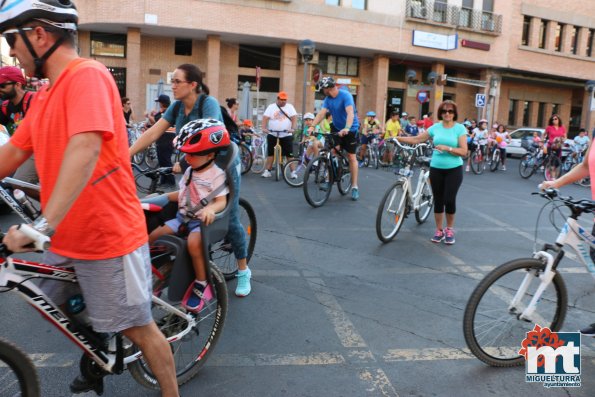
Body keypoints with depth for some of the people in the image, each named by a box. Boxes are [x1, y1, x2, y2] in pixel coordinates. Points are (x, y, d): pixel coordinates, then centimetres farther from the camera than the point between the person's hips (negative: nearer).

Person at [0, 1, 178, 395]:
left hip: (108, 237, -9)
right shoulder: (46, 93, 11)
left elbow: (85, 151, -31)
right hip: (66, 238, 9)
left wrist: (44, 224, -38)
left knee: (138, 328, 5)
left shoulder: (87, 75, -17)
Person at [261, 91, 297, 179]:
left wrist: (293, 128, -21)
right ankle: (267, 171, 8)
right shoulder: (271, 107, 4)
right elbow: (265, 118, -5)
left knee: (289, 154, -2)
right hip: (272, 135, 0)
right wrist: (264, 128, -20)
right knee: (270, 153, 3)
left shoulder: (290, 107, 5)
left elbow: (294, 118, -6)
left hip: (286, 135, 0)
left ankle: (293, 172, 4)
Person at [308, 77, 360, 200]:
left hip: (351, 129, -5)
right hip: (337, 128, 5)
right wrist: (312, 126, -27)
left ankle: (354, 187, 5)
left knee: (351, 157, -1)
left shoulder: (346, 95, -22)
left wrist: (346, 128, -51)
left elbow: (350, 112, -35)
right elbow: (321, 113, -12)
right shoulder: (328, 99, -3)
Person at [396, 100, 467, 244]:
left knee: (449, 200, -5)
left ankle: (449, 230, 17)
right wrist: (397, 138, -2)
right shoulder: (435, 127, 4)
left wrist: (446, 148, -21)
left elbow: (463, 151, -10)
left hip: (454, 170, -3)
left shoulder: (460, 128, -4)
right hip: (436, 169, 3)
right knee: (438, 200, 7)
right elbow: (416, 139, 5)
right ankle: (439, 230, 20)